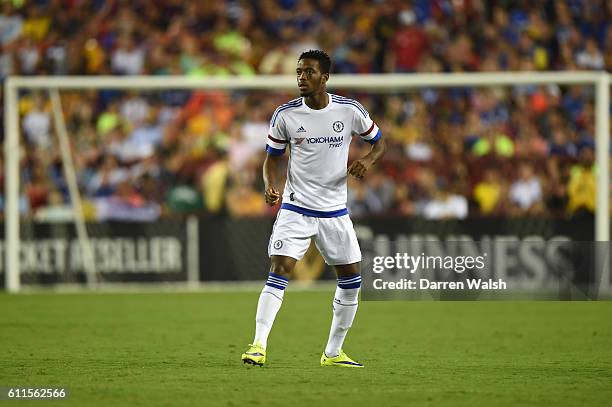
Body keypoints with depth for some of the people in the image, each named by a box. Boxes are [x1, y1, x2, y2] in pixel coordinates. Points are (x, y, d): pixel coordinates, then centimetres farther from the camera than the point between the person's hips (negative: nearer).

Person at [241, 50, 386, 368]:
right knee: (279, 272, -17)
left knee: (351, 279, 6)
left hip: (335, 211, 2)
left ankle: (333, 353, 21)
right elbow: (273, 156, 6)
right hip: (295, 208, -2)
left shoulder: (350, 111, -5)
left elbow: (378, 142, 9)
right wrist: (271, 186, -14)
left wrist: (367, 161, -13)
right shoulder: (285, 114, -6)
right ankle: (258, 345, -20)